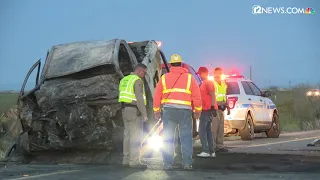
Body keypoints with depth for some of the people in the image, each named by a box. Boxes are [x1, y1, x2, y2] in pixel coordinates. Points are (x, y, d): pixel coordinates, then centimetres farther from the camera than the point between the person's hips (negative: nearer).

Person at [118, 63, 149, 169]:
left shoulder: (124, 80, 15)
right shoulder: (138, 81, -13)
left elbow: (121, 97, 17)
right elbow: (139, 99, -20)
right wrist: (144, 114, -18)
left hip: (125, 110, 9)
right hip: (135, 111, -9)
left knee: (128, 135, 11)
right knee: (136, 136, -8)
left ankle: (126, 160, 13)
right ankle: (134, 161, -11)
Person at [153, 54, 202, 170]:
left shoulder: (164, 78, 9)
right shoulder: (189, 78, 8)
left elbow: (157, 96, 8)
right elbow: (197, 96, 5)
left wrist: (156, 111, 16)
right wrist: (198, 111, 14)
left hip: (169, 109, 0)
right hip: (185, 110, 0)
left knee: (168, 138, 4)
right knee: (186, 137, 4)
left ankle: (167, 163, 2)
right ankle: (187, 163, 2)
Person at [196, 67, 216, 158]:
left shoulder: (208, 83, -11)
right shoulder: (204, 83, 19)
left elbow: (213, 95, -20)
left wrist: (212, 107, -25)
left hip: (207, 110, -10)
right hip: (205, 110, 10)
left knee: (202, 130, -10)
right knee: (208, 130, 11)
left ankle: (205, 151, -12)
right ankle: (212, 152, 13)